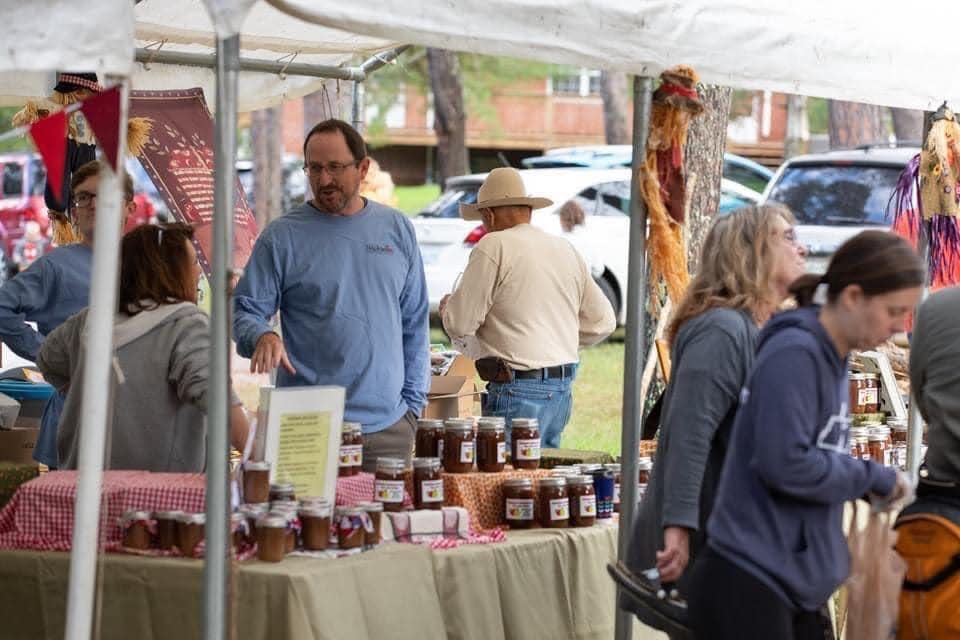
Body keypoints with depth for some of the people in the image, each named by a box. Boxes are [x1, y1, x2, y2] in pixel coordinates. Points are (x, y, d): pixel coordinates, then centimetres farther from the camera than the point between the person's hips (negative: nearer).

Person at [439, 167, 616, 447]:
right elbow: (602, 322, 16)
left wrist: (447, 306, 14)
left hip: (518, 392, -8)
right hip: (563, 390, 8)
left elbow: (460, 324, -7)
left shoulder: (494, 247, -8)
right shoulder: (567, 250, 13)